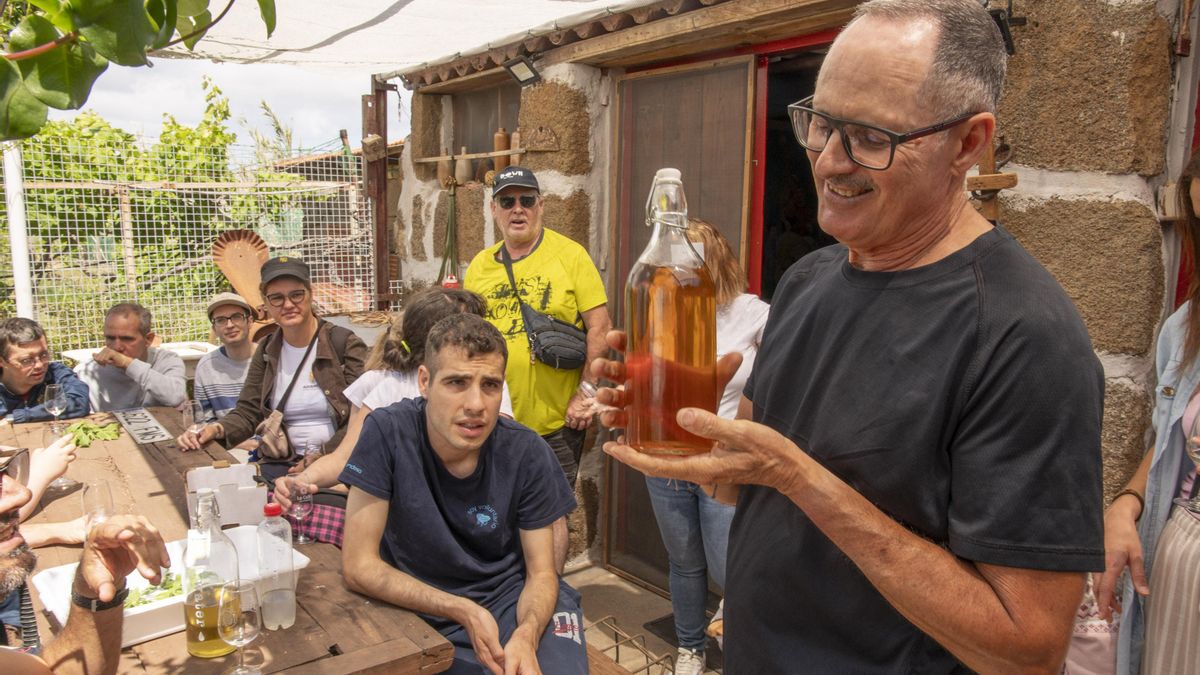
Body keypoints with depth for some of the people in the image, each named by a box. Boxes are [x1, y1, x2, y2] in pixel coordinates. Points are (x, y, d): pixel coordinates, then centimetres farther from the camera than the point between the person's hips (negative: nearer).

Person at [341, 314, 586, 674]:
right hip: (417, 604, 0)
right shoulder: (387, 432, -18)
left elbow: (541, 572, -5)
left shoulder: (527, 453, -13)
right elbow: (360, 565, -15)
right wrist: (464, 612, -23)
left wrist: (526, 634, -26)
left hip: (511, 595, 1)